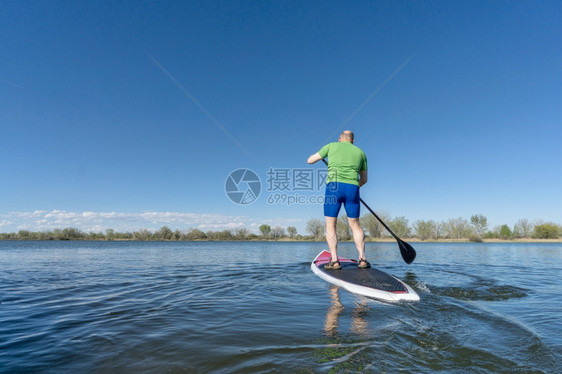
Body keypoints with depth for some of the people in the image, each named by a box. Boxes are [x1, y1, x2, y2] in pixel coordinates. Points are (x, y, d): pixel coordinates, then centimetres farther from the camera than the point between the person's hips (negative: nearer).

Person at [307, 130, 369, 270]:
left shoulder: (332, 146, 15)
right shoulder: (360, 152, 22)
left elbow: (310, 160, 22)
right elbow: (364, 179, 27)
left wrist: (320, 155, 43)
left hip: (334, 187, -2)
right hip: (352, 189, 2)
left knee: (330, 225, 6)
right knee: (355, 225, 13)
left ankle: (334, 261, 1)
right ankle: (362, 259, 8)